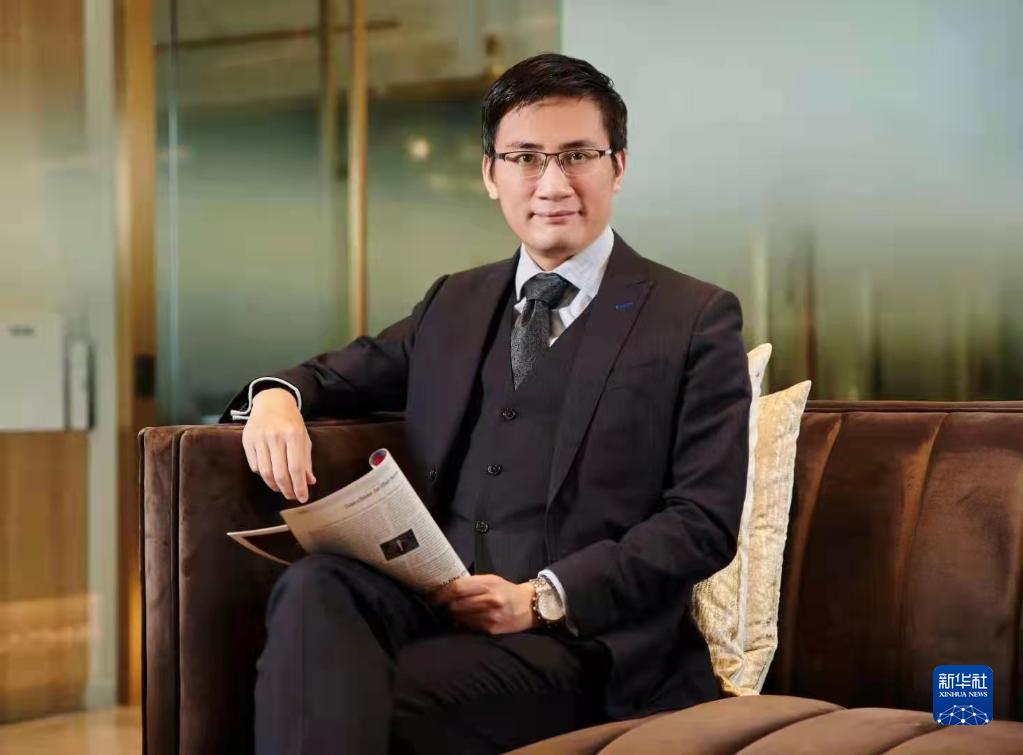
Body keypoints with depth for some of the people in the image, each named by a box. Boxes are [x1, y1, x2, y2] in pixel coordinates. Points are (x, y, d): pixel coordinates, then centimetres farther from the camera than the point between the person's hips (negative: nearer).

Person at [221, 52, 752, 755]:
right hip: (431, 593, 5)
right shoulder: (456, 303, 21)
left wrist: (544, 596, -15)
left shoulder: (699, 320, 5)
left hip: (579, 636, -5)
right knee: (316, 585, -31)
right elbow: (335, 376, 30)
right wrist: (278, 398, 3)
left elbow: (705, 522, -2)